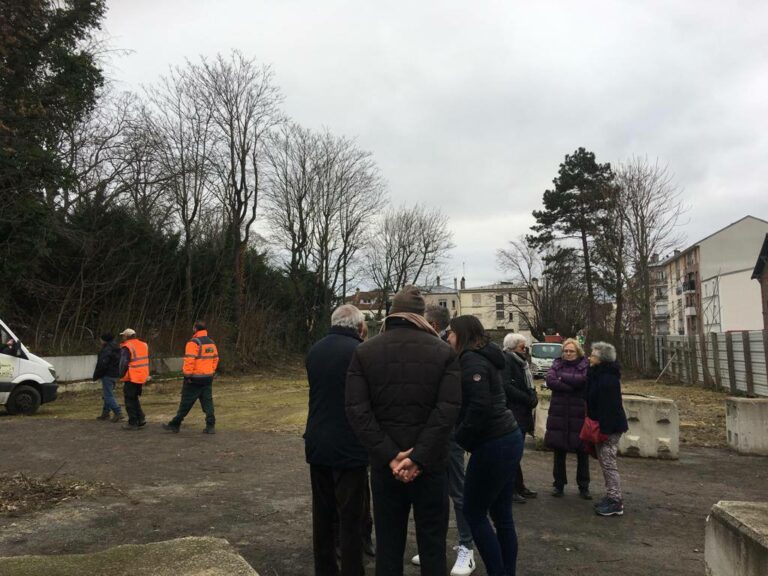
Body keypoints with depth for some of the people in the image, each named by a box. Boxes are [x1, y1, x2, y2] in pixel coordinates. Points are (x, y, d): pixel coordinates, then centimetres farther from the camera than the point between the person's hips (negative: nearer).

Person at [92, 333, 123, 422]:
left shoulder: (106, 350, -17)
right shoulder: (117, 349, 13)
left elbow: (102, 365, -21)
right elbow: (120, 363, 19)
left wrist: (96, 376, -10)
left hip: (107, 375, -10)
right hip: (115, 375, 10)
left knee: (108, 395, -7)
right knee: (107, 394, 18)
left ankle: (118, 413, -13)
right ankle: (105, 413, 24)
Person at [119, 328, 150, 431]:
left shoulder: (126, 347, -13)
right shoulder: (144, 345, 10)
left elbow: (124, 363, -15)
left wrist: (121, 375, -4)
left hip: (131, 378, -7)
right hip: (142, 377, 7)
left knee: (130, 400, 4)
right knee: (135, 399, 20)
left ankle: (133, 423, 6)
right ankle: (141, 420, 16)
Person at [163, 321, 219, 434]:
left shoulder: (193, 343, -13)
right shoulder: (212, 343, 11)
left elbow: (189, 360, -19)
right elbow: (215, 359, 14)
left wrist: (187, 375, -15)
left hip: (194, 378, -6)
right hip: (208, 377, 6)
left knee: (186, 403, 3)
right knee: (207, 401, 7)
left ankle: (175, 425, 15)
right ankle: (210, 426, 4)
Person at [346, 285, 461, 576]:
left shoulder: (364, 351, 0)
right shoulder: (443, 351, -3)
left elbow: (357, 411, -10)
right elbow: (448, 410, -14)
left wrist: (389, 456, -12)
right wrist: (419, 458, -16)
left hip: (384, 464, 1)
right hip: (430, 463, -1)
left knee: (388, 543, 13)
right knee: (432, 543, 11)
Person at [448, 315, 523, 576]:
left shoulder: (472, 360, -13)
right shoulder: (484, 357, 16)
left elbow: (479, 406, -22)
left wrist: (461, 438, -10)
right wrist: (465, 437, 9)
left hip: (493, 444, -9)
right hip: (509, 438, 9)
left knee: (474, 513, 3)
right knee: (501, 514, 14)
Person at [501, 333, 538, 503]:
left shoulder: (521, 361, 17)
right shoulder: (506, 360, -11)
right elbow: (506, 386, -21)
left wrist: (532, 396, 2)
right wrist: (528, 399, -17)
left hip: (522, 412, 9)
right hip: (512, 413, -9)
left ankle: (518, 486, 21)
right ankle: (514, 487, 5)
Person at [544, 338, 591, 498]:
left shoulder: (585, 365, 2)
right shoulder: (557, 364, 7)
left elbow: (582, 380, -18)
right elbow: (550, 381, -10)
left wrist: (562, 377, -8)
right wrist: (572, 386, -15)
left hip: (579, 414, -2)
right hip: (559, 414, 2)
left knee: (582, 452, 6)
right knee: (559, 451, 8)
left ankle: (584, 486, 21)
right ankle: (559, 485, 22)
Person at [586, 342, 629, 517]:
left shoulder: (608, 379, -21)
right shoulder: (599, 374, 11)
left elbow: (608, 406, -25)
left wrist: (603, 428, -25)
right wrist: (596, 425, 17)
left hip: (609, 427, -10)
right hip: (605, 425, 10)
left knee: (608, 463, -4)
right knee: (605, 462, 15)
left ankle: (616, 502, 4)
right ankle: (611, 497, 25)